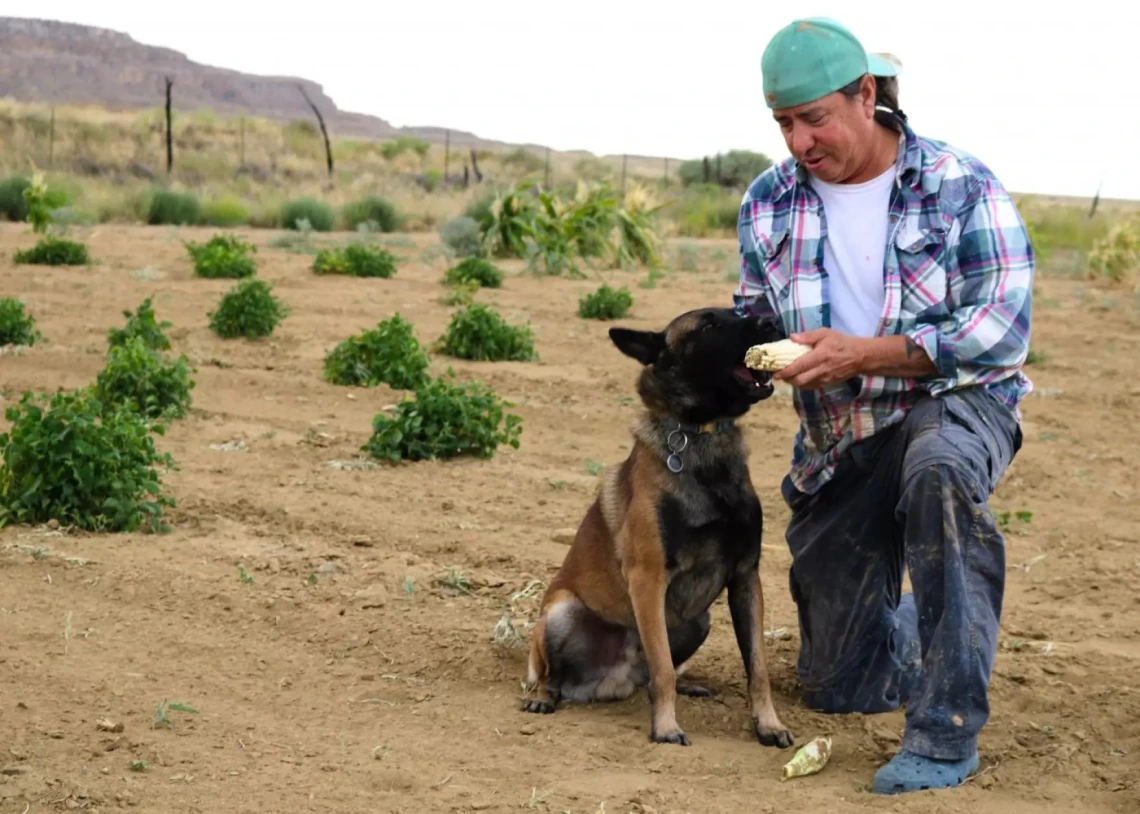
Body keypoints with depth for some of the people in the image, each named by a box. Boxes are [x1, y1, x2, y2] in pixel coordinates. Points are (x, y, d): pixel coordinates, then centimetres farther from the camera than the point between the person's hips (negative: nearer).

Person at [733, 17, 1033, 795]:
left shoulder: (961, 185, -11)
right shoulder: (767, 204, 2)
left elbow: (1003, 326, -18)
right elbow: (754, 314, 14)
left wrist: (862, 355, -26)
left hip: (955, 402, -4)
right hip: (838, 445, 5)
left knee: (939, 469, -44)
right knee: (837, 686, 8)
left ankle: (947, 733, -35)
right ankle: (925, 632, 44)